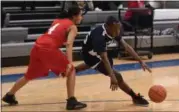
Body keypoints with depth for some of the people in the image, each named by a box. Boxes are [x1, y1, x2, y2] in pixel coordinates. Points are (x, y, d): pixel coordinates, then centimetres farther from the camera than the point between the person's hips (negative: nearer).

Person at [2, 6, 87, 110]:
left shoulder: (57, 21, 26)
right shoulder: (73, 27, 4)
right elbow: (69, 45, -12)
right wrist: (69, 63, -22)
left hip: (37, 47, 7)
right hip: (48, 49, -7)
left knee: (30, 75, 26)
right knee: (71, 71, 5)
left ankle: (9, 96, 40)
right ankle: (71, 101, -3)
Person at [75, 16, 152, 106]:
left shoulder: (113, 30, -18)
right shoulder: (100, 36, -40)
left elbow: (126, 46, -15)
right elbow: (104, 58, -48)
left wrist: (141, 61, -20)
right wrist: (112, 77, -56)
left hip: (98, 51, 9)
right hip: (90, 54, -9)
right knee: (117, 76, -20)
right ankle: (136, 97, -7)